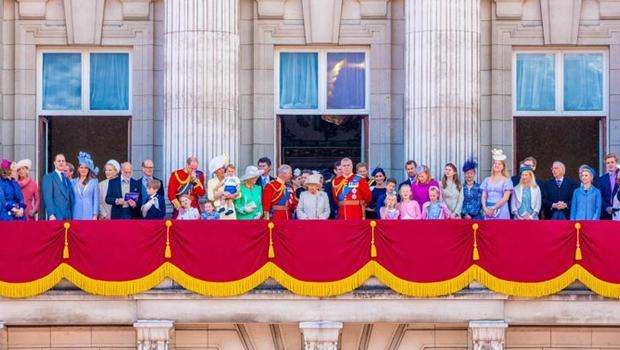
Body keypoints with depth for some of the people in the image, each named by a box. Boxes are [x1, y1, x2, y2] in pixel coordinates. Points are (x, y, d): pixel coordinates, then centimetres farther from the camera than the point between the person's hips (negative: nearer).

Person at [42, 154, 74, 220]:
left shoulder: (67, 180, 21)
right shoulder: (48, 177, 1)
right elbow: (48, 198, -9)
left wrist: (71, 215, 9)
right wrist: (51, 214, -18)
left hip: (68, 217, 6)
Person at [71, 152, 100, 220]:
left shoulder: (94, 181, 5)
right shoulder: (73, 182, 11)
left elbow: (96, 199, 3)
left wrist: (95, 215, -4)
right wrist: (70, 216, 5)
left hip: (89, 215, -2)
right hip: (76, 215, 2)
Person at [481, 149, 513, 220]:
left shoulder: (506, 180, 2)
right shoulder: (487, 180, 13)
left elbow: (505, 198, -7)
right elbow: (484, 196, 10)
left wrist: (493, 208, -13)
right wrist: (485, 208, -7)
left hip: (501, 212, -3)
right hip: (488, 212, 3)